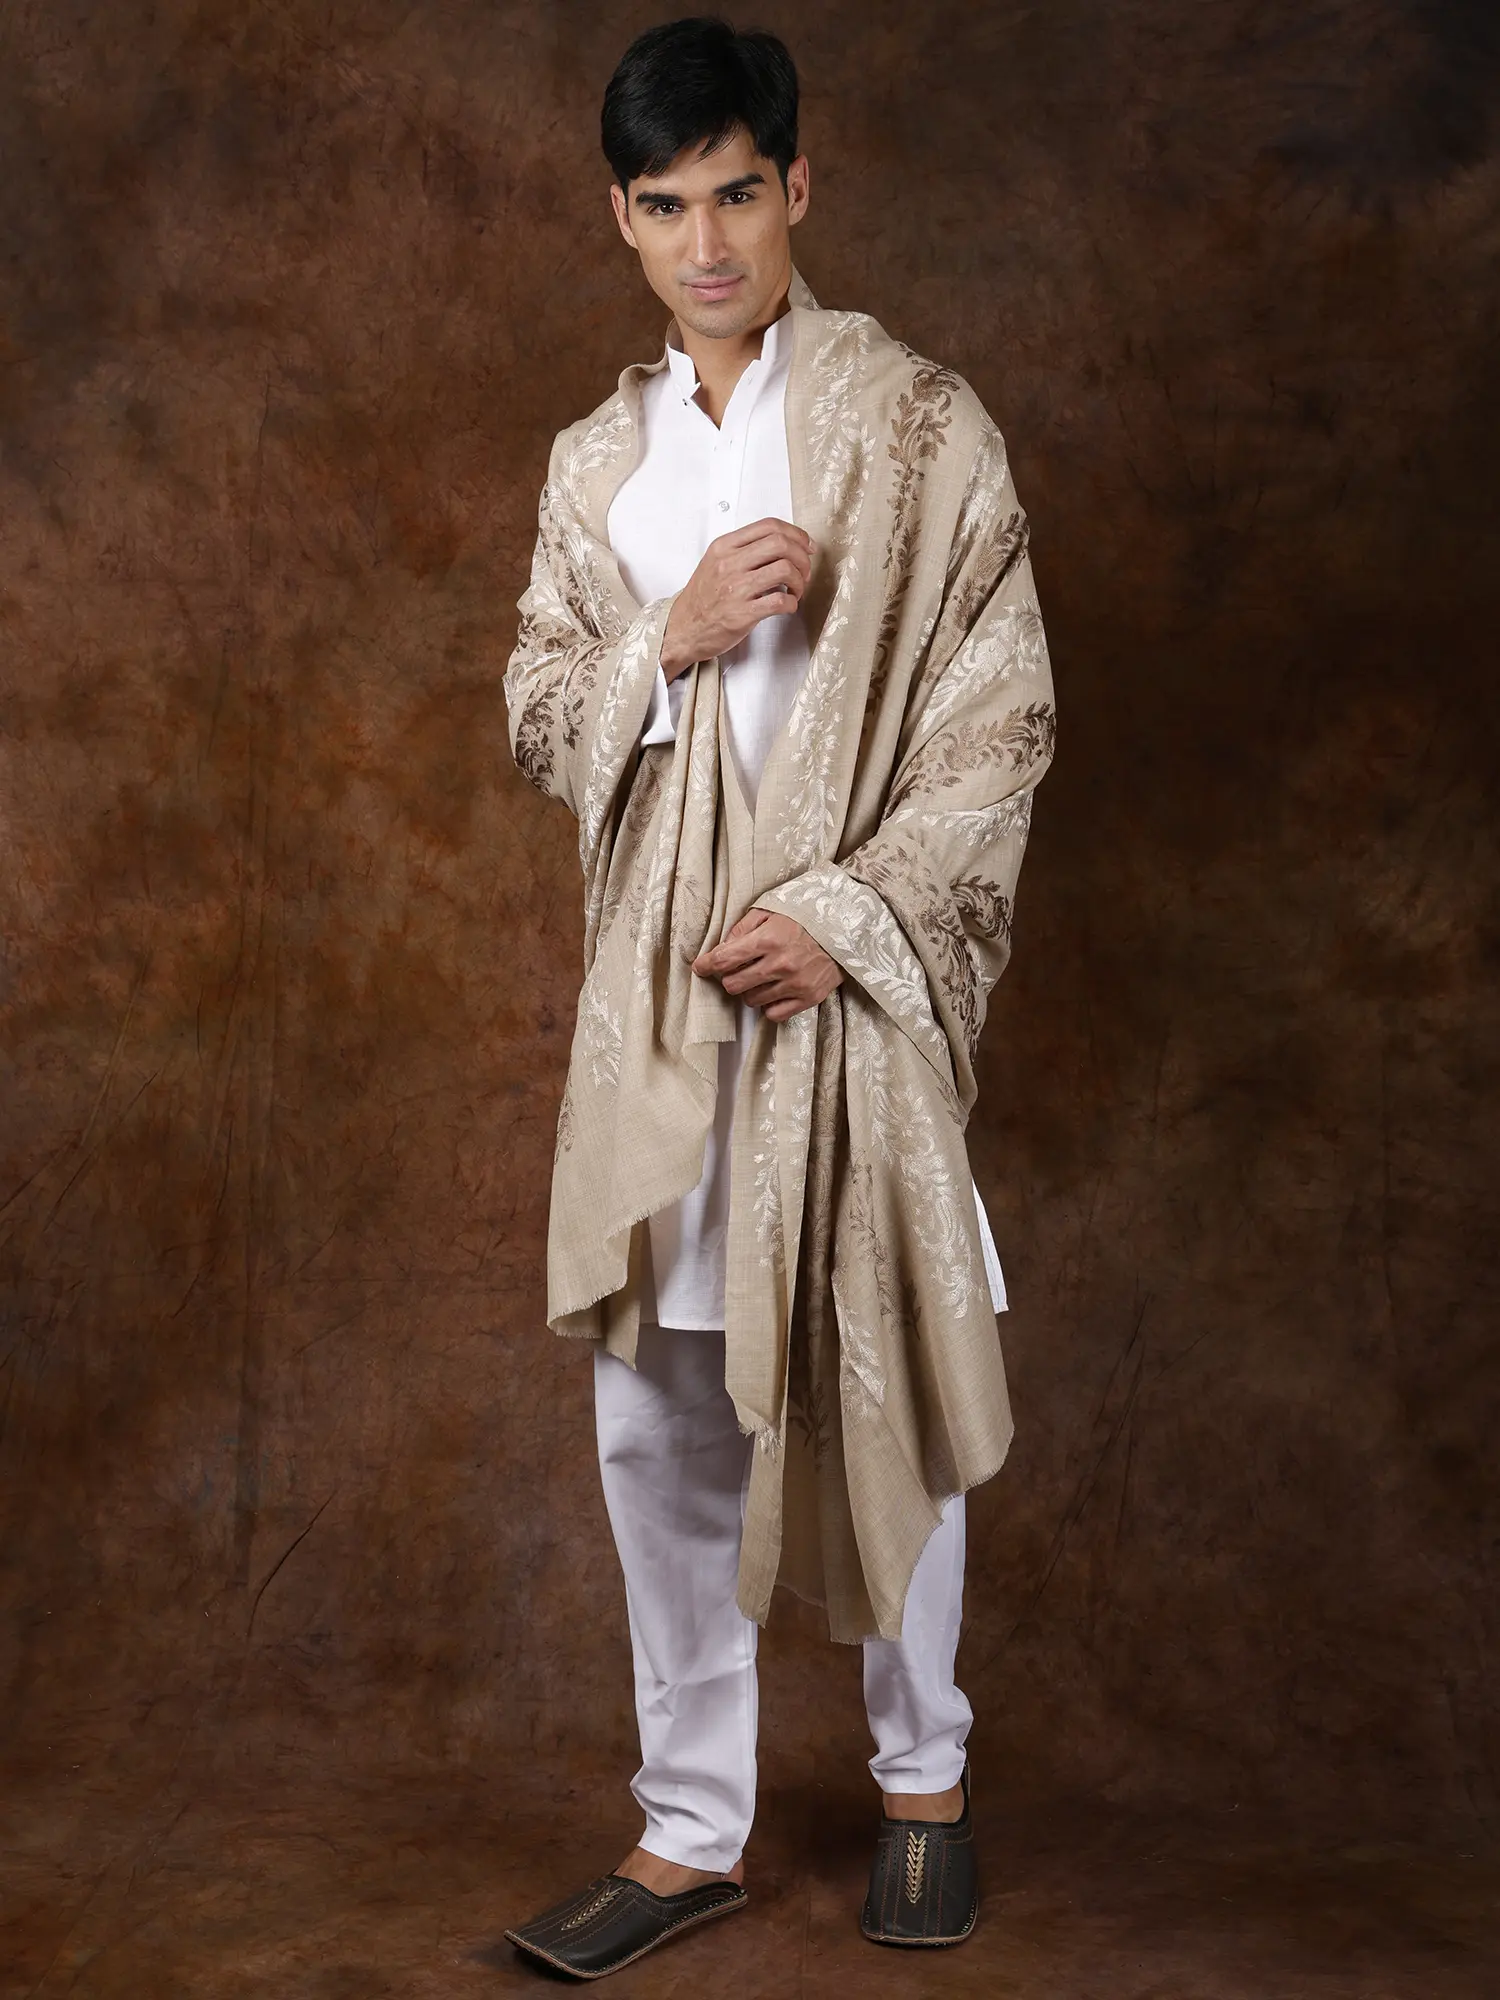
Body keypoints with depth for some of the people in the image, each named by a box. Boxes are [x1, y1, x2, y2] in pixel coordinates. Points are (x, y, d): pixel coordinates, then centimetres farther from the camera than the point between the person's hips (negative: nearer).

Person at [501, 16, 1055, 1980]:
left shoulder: (917, 421, -1)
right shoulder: (598, 462, 12)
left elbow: (1001, 714, -5)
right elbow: (538, 719, 11)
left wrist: (847, 911, -14)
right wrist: (670, 639, -9)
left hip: (855, 978, -4)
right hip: (658, 993, 4)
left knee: (885, 1386, 7)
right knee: (658, 1412, 5)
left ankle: (923, 1769, 30)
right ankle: (692, 1829, 20)